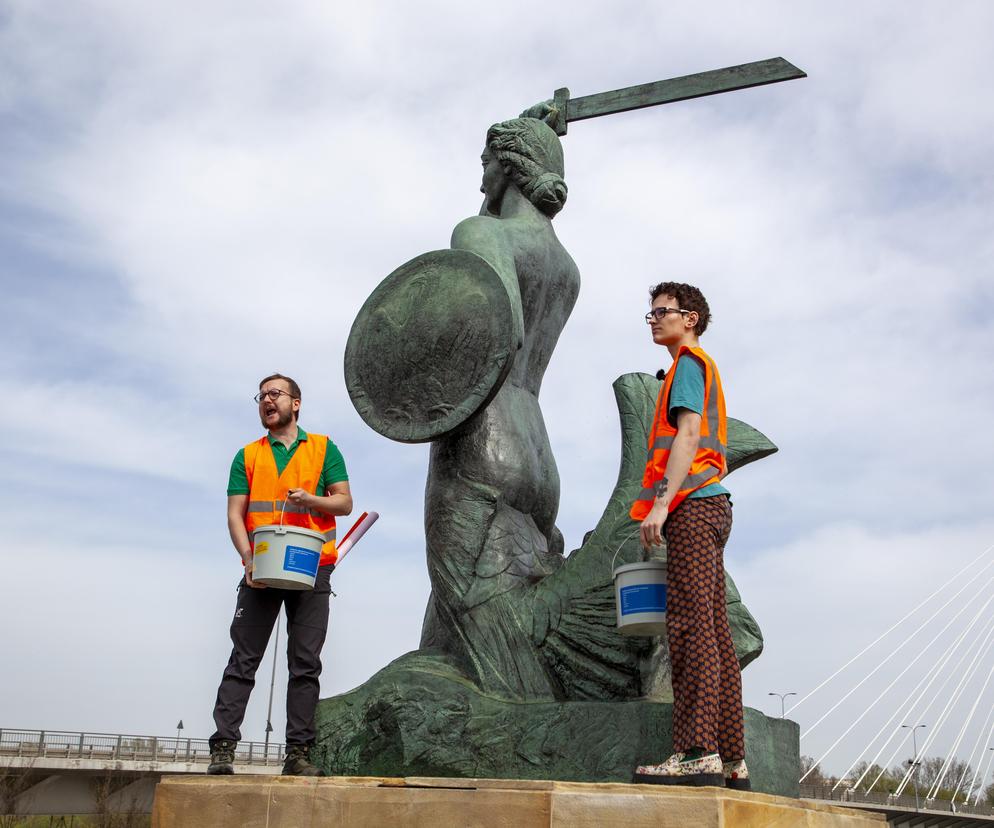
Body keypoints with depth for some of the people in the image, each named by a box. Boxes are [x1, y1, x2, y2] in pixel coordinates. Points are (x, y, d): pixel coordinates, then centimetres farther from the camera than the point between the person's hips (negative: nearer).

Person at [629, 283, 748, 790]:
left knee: (691, 626, -16)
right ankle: (731, 760, 6)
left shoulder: (689, 363, -1)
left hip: (693, 503, -10)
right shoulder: (703, 370, 28)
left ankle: (698, 752, -21)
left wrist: (660, 503, -21)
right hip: (710, 505, 10)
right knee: (714, 633, 5)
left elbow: (688, 435, -14)